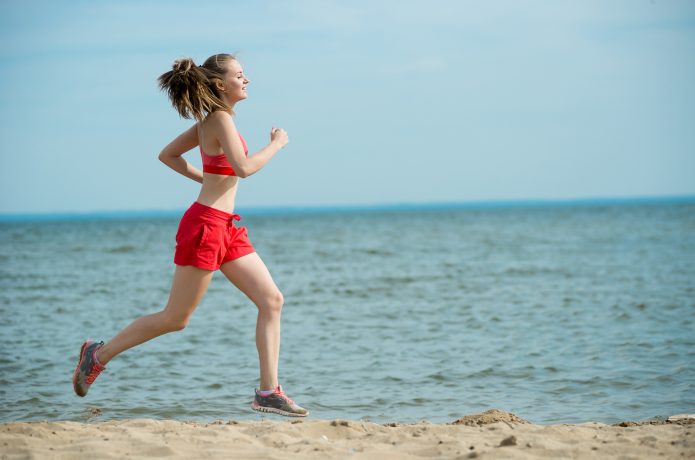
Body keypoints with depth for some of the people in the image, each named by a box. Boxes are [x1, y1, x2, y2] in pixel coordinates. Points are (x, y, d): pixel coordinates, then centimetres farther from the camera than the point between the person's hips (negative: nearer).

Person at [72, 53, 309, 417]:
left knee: (272, 300, 1)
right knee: (176, 318, 0)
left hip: (227, 229, 10)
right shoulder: (220, 118, -13)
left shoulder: (210, 121, 15)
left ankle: (268, 391, 1)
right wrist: (276, 144, -11)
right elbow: (244, 167, -25)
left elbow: (167, 155, 22)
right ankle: (100, 354, 15)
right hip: (205, 225, -10)